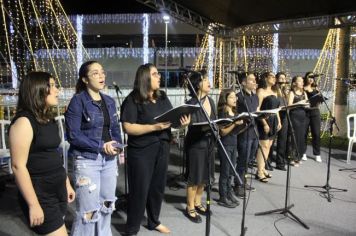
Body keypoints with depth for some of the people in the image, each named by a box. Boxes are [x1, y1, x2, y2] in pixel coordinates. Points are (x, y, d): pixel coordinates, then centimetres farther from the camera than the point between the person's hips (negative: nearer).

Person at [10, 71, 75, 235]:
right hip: (40, 195, -8)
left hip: (58, 191, 8)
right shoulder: (24, 121, -17)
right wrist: (33, 205, -21)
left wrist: (67, 183, 17)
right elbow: (18, 166, -20)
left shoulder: (49, 120, 10)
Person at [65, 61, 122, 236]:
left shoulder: (109, 101, 9)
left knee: (107, 205, 17)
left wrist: (117, 144, -6)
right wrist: (101, 146, -18)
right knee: (88, 209, 0)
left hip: (109, 159, 6)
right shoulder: (78, 101, -10)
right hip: (87, 160, -6)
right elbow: (73, 135, -14)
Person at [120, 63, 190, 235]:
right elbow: (128, 127, -19)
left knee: (158, 187, 18)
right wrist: (154, 127, -26)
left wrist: (182, 121, -9)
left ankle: (154, 222, 38)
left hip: (162, 148, 7)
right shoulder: (133, 100, -12)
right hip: (142, 151, -6)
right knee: (140, 190, 4)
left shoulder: (162, 97, 8)